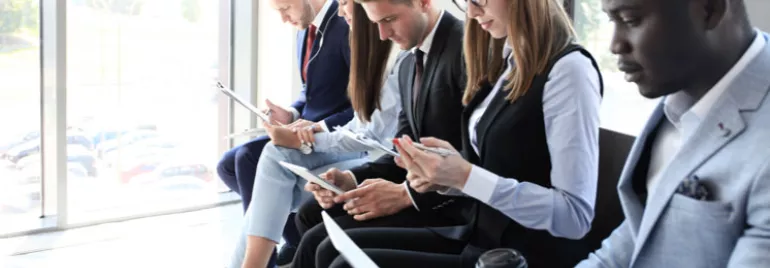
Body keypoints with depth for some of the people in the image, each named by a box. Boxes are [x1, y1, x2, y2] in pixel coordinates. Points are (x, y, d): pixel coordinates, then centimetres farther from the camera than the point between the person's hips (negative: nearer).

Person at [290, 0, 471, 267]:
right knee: (310, 214, 9)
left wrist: (406, 193, -25)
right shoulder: (409, 64, 15)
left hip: (454, 203, -9)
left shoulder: (468, 48, -16)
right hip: (418, 185, 10)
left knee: (320, 242, -17)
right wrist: (352, 179, -2)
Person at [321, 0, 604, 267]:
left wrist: (465, 176, -23)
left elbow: (576, 214, -20)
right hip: (481, 237, 8)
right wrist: (444, 178, -6)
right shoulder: (509, 63, 11)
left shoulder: (568, 69, -16)